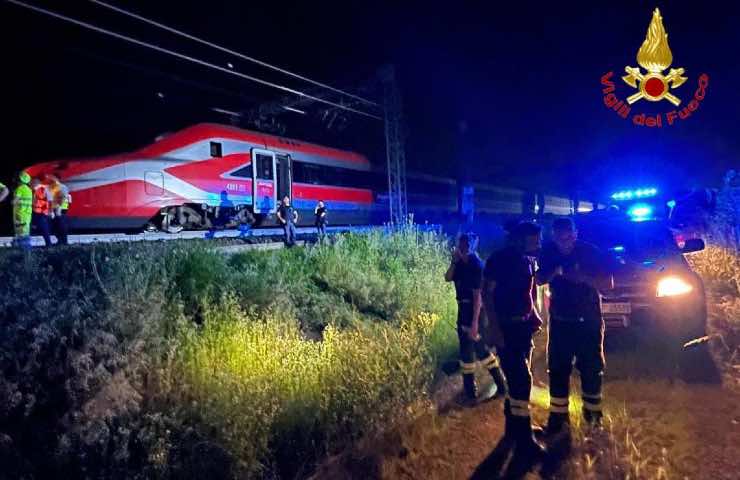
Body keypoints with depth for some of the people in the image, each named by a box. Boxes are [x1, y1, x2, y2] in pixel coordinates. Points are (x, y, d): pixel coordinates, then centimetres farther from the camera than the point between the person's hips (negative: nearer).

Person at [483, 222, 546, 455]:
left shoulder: (528, 260, 9)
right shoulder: (499, 259, -13)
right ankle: (523, 438, -1)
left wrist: (534, 316, 5)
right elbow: (487, 294, -15)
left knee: (518, 377, 16)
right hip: (505, 328, -8)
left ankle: (514, 425, 31)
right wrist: (494, 328, -21)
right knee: (521, 379, -9)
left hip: (524, 326, 8)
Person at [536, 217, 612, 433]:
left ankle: (592, 410, 26)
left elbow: (608, 282, -9)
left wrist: (583, 278, -27)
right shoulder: (549, 252, -4)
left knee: (591, 367, 7)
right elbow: (539, 280, 2)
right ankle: (558, 415, 11)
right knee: (558, 369, 2)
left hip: (589, 319, -1)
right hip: (560, 320, 2)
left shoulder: (590, 251, -11)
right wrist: (554, 273, -19)